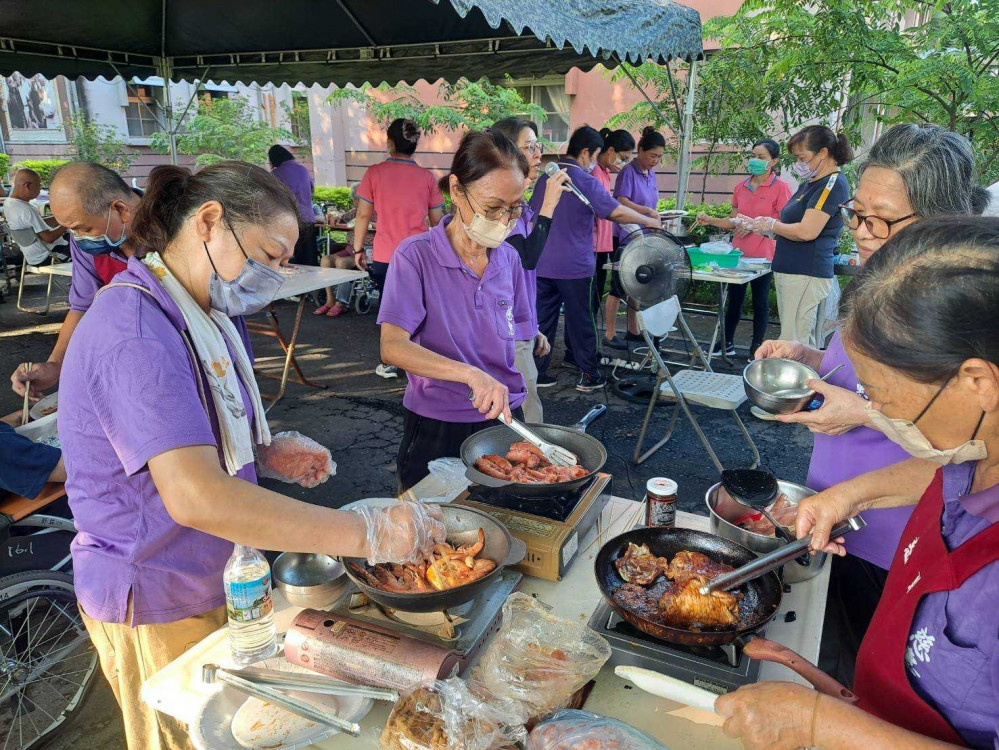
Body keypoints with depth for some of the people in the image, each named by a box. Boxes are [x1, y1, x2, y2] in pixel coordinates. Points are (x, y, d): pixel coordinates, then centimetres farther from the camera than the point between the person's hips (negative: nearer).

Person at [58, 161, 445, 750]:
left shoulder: (206, 314, 4)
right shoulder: (137, 336, -29)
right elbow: (196, 496, -40)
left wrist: (268, 449, -2)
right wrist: (369, 534, -40)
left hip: (218, 578, 9)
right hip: (161, 607, -8)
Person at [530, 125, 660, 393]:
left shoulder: (545, 177, 8)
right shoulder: (585, 181, -12)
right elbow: (617, 212, -17)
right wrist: (649, 221, -4)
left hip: (542, 265, 6)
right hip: (574, 267, -6)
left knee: (542, 320, 10)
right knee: (581, 323, 5)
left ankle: (536, 373, 14)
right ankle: (589, 376, 14)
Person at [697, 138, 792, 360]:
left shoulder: (780, 187, -8)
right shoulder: (741, 187, 8)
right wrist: (710, 221, -1)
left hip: (763, 255, -5)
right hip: (739, 253, 5)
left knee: (760, 302, 7)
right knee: (734, 300, 14)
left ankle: (756, 348, 19)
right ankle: (727, 344, 26)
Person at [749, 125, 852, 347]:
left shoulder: (832, 184, -13)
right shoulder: (811, 183, 18)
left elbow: (806, 231, -22)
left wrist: (771, 225, -6)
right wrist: (764, 226, 8)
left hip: (806, 275, -10)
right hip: (790, 271, 10)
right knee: (808, 344, 13)